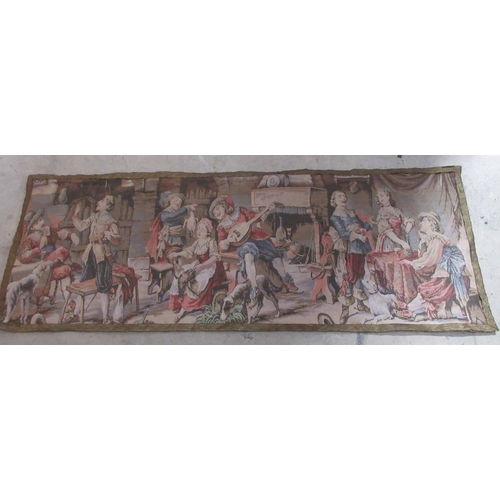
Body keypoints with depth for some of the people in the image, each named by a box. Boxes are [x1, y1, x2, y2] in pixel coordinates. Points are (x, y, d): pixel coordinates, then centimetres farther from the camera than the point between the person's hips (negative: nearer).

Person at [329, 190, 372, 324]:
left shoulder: (352, 212, 20)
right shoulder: (335, 216, 0)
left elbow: (365, 225, 14)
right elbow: (343, 233, -12)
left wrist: (361, 229, -6)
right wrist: (358, 236, -22)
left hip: (362, 246, 6)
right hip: (351, 247, -6)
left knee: (359, 274, 11)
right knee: (350, 275, -11)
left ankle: (360, 303, 23)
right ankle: (345, 309, -6)